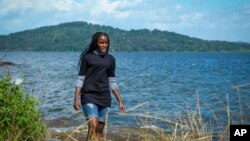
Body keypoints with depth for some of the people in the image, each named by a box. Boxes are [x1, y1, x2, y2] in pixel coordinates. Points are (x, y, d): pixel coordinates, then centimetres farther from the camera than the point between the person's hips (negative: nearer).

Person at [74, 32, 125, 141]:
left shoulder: (110, 59, 9)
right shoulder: (87, 57, -1)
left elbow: (112, 82, 12)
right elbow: (80, 79, -1)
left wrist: (120, 101, 10)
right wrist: (76, 98, -9)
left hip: (104, 97, 4)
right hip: (89, 96, -4)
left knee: (100, 129, 7)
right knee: (93, 126, -19)